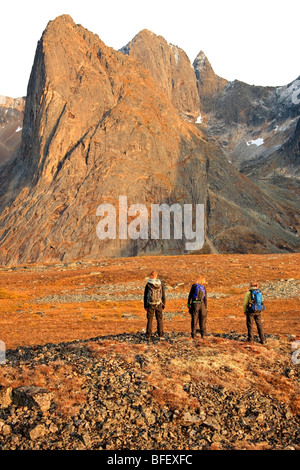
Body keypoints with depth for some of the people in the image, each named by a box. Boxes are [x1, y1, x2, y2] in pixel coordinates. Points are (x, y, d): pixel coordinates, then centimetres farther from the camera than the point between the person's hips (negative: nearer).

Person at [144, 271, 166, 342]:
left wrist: (145, 306, 7)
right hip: (158, 305, 1)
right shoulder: (160, 284, -2)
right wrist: (163, 305, 9)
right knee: (159, 320, 8)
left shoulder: (148, 284, -7)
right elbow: (163, 295, 1)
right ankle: (160, 335, 6)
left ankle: (148, 336, 7)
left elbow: (145, 296, -2)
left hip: (150, 305, -1)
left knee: (149, 320, 6)